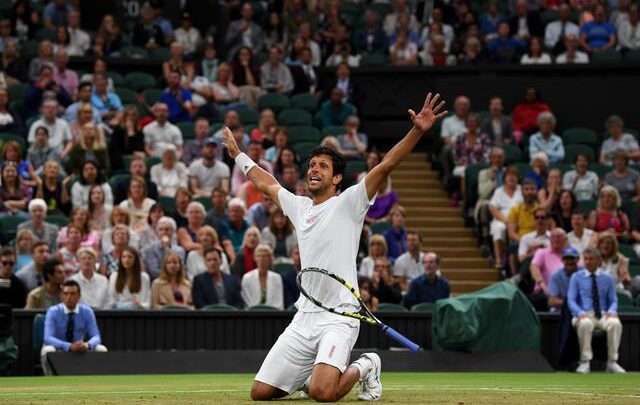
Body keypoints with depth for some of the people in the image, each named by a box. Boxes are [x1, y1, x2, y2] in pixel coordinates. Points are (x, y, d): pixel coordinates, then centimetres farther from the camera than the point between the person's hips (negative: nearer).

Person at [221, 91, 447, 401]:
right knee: (260, 393, 1)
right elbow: (265, 183, 35)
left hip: (339, 318, -6)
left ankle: (363, 368, 6)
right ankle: (318, 372, 27)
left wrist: (417, 131, -24)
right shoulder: (299, 207, 17)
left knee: (322, 393, -27)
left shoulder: (348, 203, -1)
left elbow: (386, 166, -13)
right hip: (304, 317, 6)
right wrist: (237, 153, 45)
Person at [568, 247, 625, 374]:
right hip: (584, 315, -1)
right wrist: (580, 313, -18)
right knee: (585, 324, -39)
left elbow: (613, 300, 12)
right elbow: (571, 300, 2)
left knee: (615, 323, -33)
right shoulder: (576, 277, 8)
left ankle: (612, 362, -24)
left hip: (604, 315, 1)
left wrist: (612, 311, -12)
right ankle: (585, 362, -29)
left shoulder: (607, 278, 13)